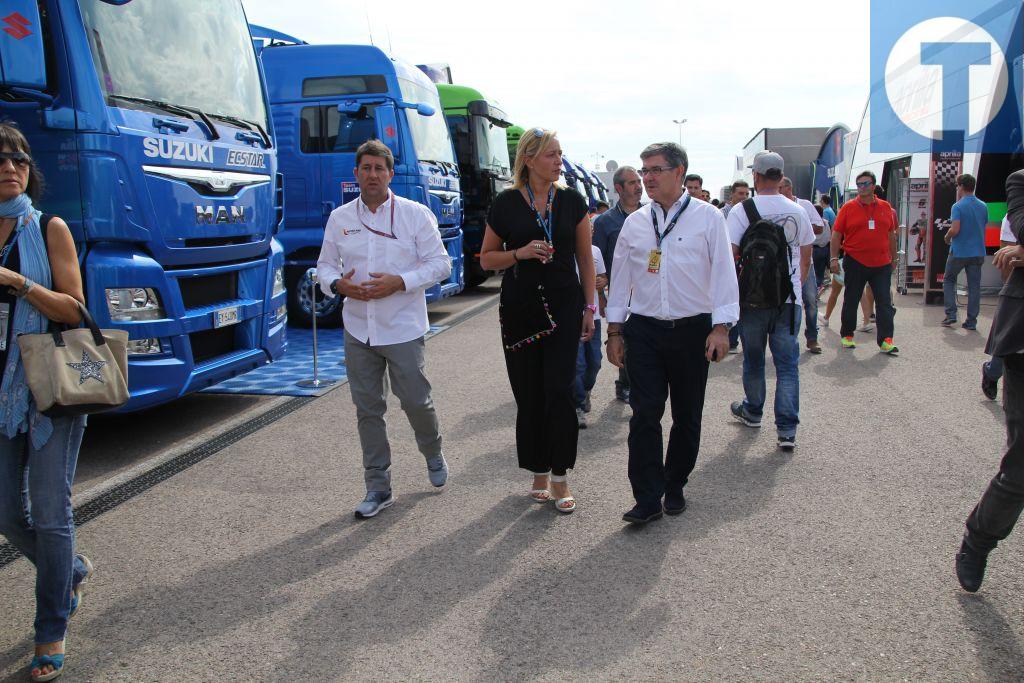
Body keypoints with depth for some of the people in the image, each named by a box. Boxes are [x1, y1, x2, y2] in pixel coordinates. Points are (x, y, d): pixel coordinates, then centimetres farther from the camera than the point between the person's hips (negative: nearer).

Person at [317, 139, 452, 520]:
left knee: (415, 400, 3)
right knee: (368, 409, 7)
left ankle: (434, 456, 35)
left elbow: (439, 263, -4)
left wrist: (398, 282, -18)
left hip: (403, 328, -3)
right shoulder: (339, 218, 8)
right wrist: (338, 285, -11)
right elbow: (325, 265, 13)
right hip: (357, 329, 3)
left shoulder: (415, 214, -2)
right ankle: (378, 488, 18)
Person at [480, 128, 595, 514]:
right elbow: (487, 258, 6)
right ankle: (539, 474, 20)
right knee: (528, 396, 5)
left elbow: (585, 257, 9)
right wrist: (521, 253, -13)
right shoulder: (506, 204, 1)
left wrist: (590, 306, 3)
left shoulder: (572, 201, 4)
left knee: (559, 392, -6)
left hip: (564, 305, 0)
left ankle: (560, 479, 5)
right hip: (519, 307, 0)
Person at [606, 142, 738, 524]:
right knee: (644, 415, -5)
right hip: (644, 331, 2)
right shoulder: (635, 223, 8)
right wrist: (615, 331, 10)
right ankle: (648, 500, 0)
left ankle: (674, 487, 26)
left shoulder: (707, 218, -1)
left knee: (687, 417, 9)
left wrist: (721, 327, -11)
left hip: (692, 330, -1)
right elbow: (620, 277, 11)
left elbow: (723, 273, -4)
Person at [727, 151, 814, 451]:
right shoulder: (798, 211, 4)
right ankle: (787, 429, 0)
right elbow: (806, 259, 12)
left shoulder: (742, 211, -8)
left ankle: (753, 412, 34)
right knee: (788, 363, 5)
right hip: (789, 298, 2)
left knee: (753, 359, 16)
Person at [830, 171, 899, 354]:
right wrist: (834, 258, -8)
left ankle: (886, 340, -1)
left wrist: (893, 258, 17)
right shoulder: (848, 207, -1)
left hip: (882, 264, 2)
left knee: (884, 302, -2)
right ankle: (847, 335, 24)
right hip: (855, 263, -2)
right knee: (851, 301, 9)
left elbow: (891, 235, 15)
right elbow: (836, 234, -1)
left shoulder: (885, 207, 7)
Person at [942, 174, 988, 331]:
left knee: (948, 281, 13)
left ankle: (951, 315, 4)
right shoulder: (984, 206, 6)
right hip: (978, 252, 5)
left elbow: (955, 229, -20)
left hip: (959, 252, -4)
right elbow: (984, 227, 14)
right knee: (974, 286, 6)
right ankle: (971, 322, 7)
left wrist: (947, 238, -1)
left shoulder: (958, 206, -12)